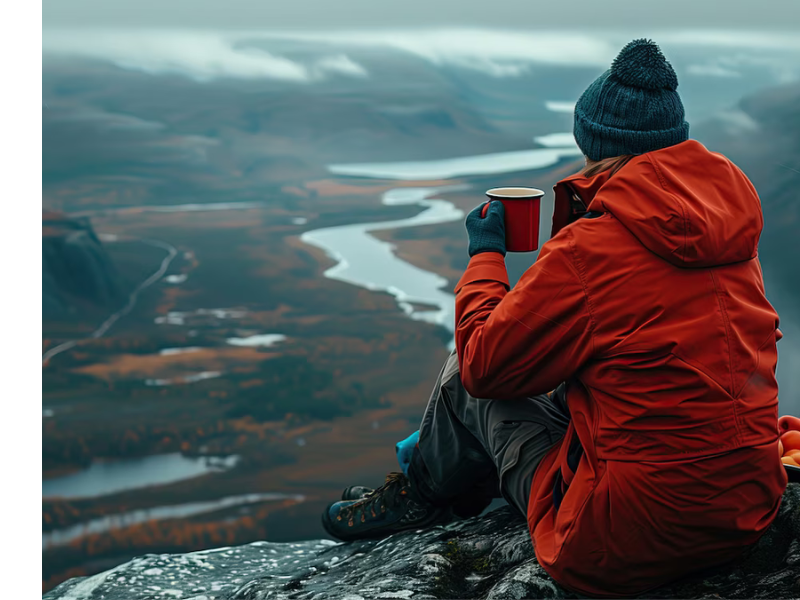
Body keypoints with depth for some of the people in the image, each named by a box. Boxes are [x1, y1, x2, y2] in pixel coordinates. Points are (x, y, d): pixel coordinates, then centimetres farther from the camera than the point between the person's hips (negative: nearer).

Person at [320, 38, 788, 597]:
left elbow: (485, 364, -7)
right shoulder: (732, 229, 2)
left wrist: (486, 252, 8)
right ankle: (462, 488, 46)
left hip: (624, 550, -7)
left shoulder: (592, 248, -20)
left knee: (469, 378, 10)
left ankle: (423, 494, 37)